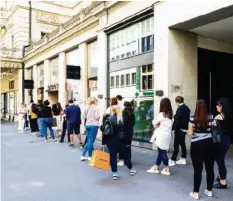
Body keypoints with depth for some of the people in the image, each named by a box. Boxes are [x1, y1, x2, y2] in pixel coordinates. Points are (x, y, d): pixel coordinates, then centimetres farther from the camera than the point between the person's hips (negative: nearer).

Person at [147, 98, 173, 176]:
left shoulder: (161, 114, -17)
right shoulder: (170, 114, 6)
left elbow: (154, 122, -7)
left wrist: (157, 125, 9)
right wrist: (159, 124, 2)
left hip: (162, 135, -8)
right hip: (166, 134, 8)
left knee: (162, 152, 2)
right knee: (161, 151, 14)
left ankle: (166, 169, 9)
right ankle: (156, 167, 24)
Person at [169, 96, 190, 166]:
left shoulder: (180, 109, -18)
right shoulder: (187, 108, 8)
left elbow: (177, 120, -20)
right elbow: (187, 118, 12)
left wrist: (173, 128, -13)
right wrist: (186, 126, 17)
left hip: (179, 129, -9)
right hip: (185, 128, 9)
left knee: (176, 144, -6)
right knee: (182, 143, 16)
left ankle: (173, 160, -2)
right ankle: (183, 159, 24)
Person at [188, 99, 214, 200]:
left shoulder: (193, 119, -11)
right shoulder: (210, 117, -3)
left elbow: (190, 133, -8)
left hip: (196, 145, -3)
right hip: (209, 144, 3)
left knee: (198, 170, 3)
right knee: (210, 168, 14)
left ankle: (195, 193, 10)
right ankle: (209, 190, 27)